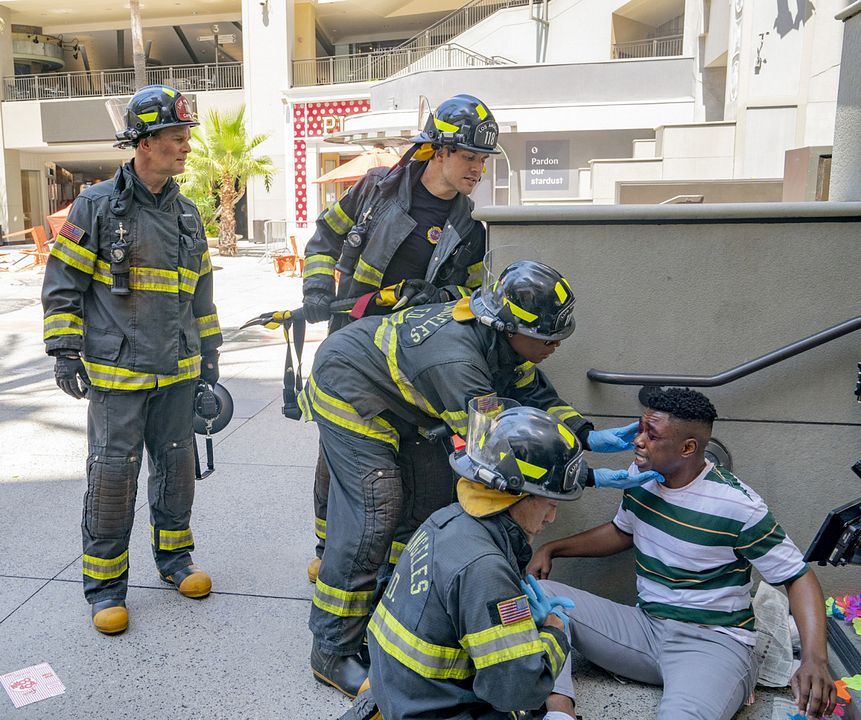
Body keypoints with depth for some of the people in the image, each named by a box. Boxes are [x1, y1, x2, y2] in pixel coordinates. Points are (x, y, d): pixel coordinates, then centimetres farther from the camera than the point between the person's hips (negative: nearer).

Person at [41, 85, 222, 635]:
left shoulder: (187, 213, 10)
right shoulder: (98, 205, -5)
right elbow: (63, 282, -3)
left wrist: (209, 356, 16)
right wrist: (65, 350, -9)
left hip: (178, 372, 5)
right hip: (116, 373, -5)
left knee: (177, 465, 13)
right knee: (113, 473, -1)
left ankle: (174, 555, 32)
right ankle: (105, 583, 15)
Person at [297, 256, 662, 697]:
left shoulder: (502, 335, -13)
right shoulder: (455, 360, -39)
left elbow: (533, 394, -1)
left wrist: (589, 436, -14)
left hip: (398, 402, 9)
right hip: (349, 394, -9)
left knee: (433, 496, 9)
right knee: (373, 518, -14)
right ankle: (332, 652, -1)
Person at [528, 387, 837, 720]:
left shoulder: (738, 506, -17)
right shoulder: (640, 475, 1)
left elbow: (797, 576, -9)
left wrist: (815, 659, -24)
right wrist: (551, 549, 11)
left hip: (714, 640, -7)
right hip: (645, 626, 7)